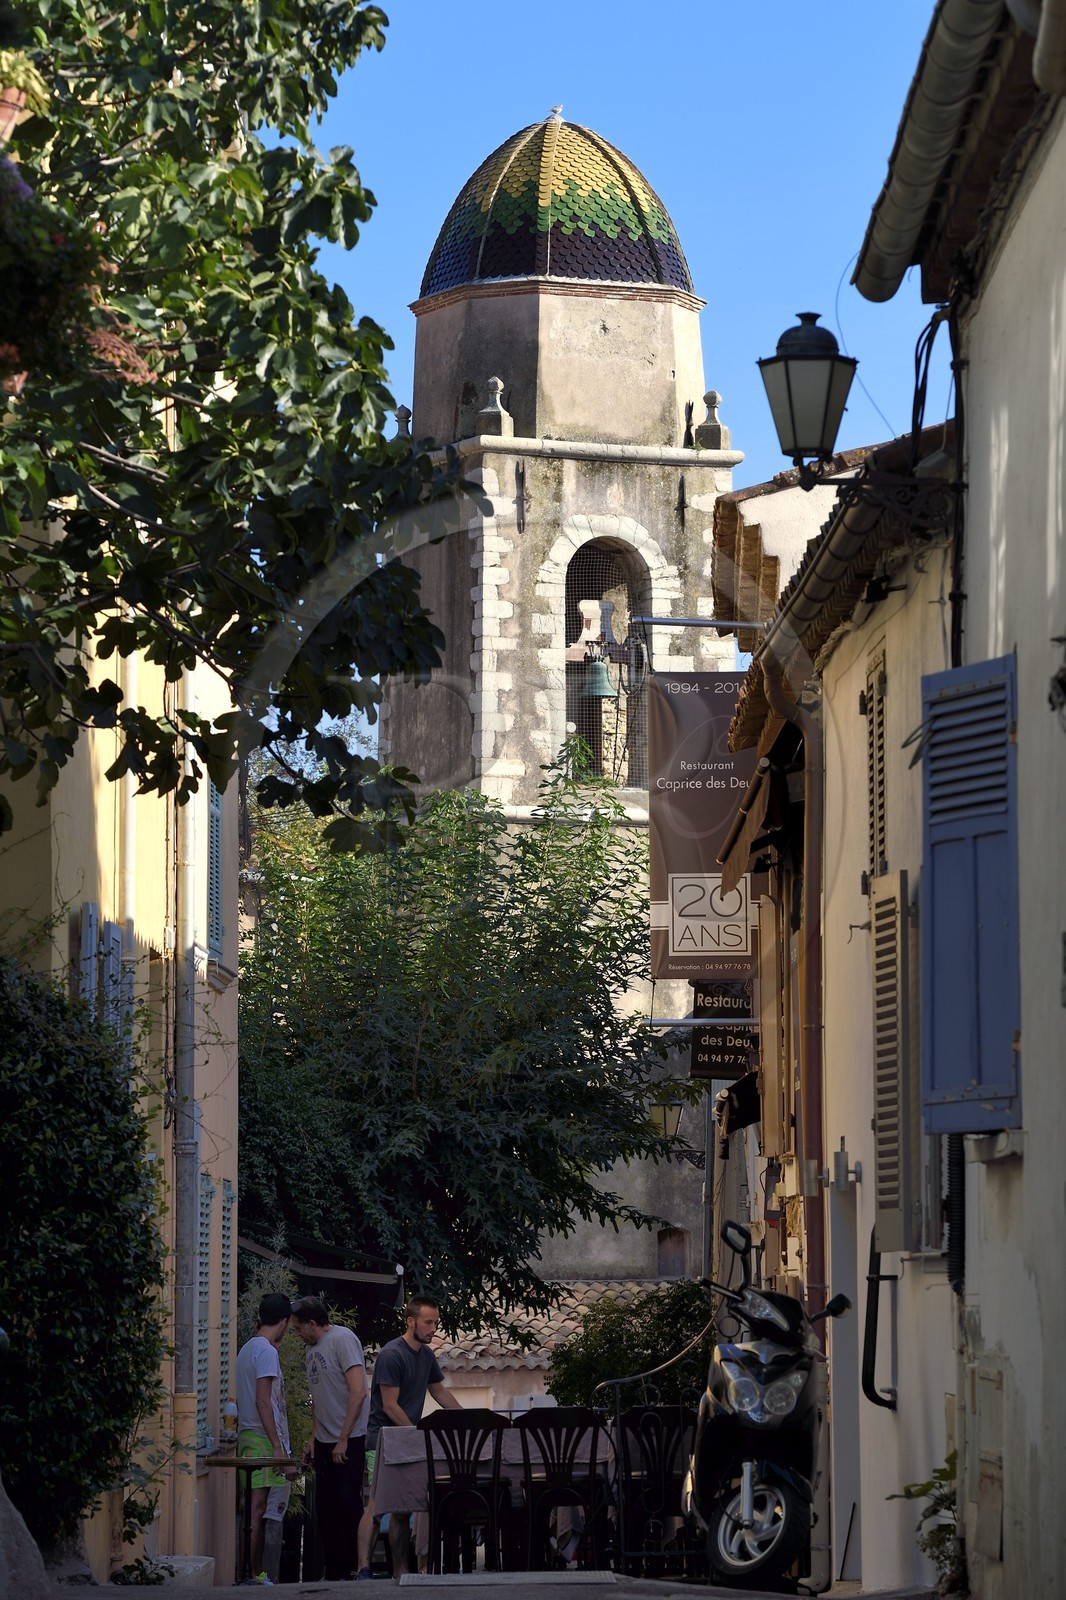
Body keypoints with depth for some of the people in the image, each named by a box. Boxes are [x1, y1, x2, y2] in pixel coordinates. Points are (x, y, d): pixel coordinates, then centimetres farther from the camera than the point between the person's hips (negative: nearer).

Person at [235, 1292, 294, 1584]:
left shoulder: (247, 1349, 17)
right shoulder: (266, 1352, -12)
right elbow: (263, 1401, -18)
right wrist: (277, 1445, -19)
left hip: (247, 1437, 9)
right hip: (263, 1439, -9)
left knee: (256, 1506, 10)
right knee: (257, 1507, -8)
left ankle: (256, 1572, 12)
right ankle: (253, 1573, -9)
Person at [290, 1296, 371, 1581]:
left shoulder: (342, 1339, -13)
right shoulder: (311, 1349, 14)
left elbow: (358, 1392, -19)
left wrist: (343, 1439, -18)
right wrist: (314, 1437, 12)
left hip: (349, 1441, -9)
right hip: (325, 1441, 9)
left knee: (348, 1503, -8)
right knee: (326, 1509, 9)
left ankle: (360, 1567, -2)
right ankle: (334, 1571, 15)